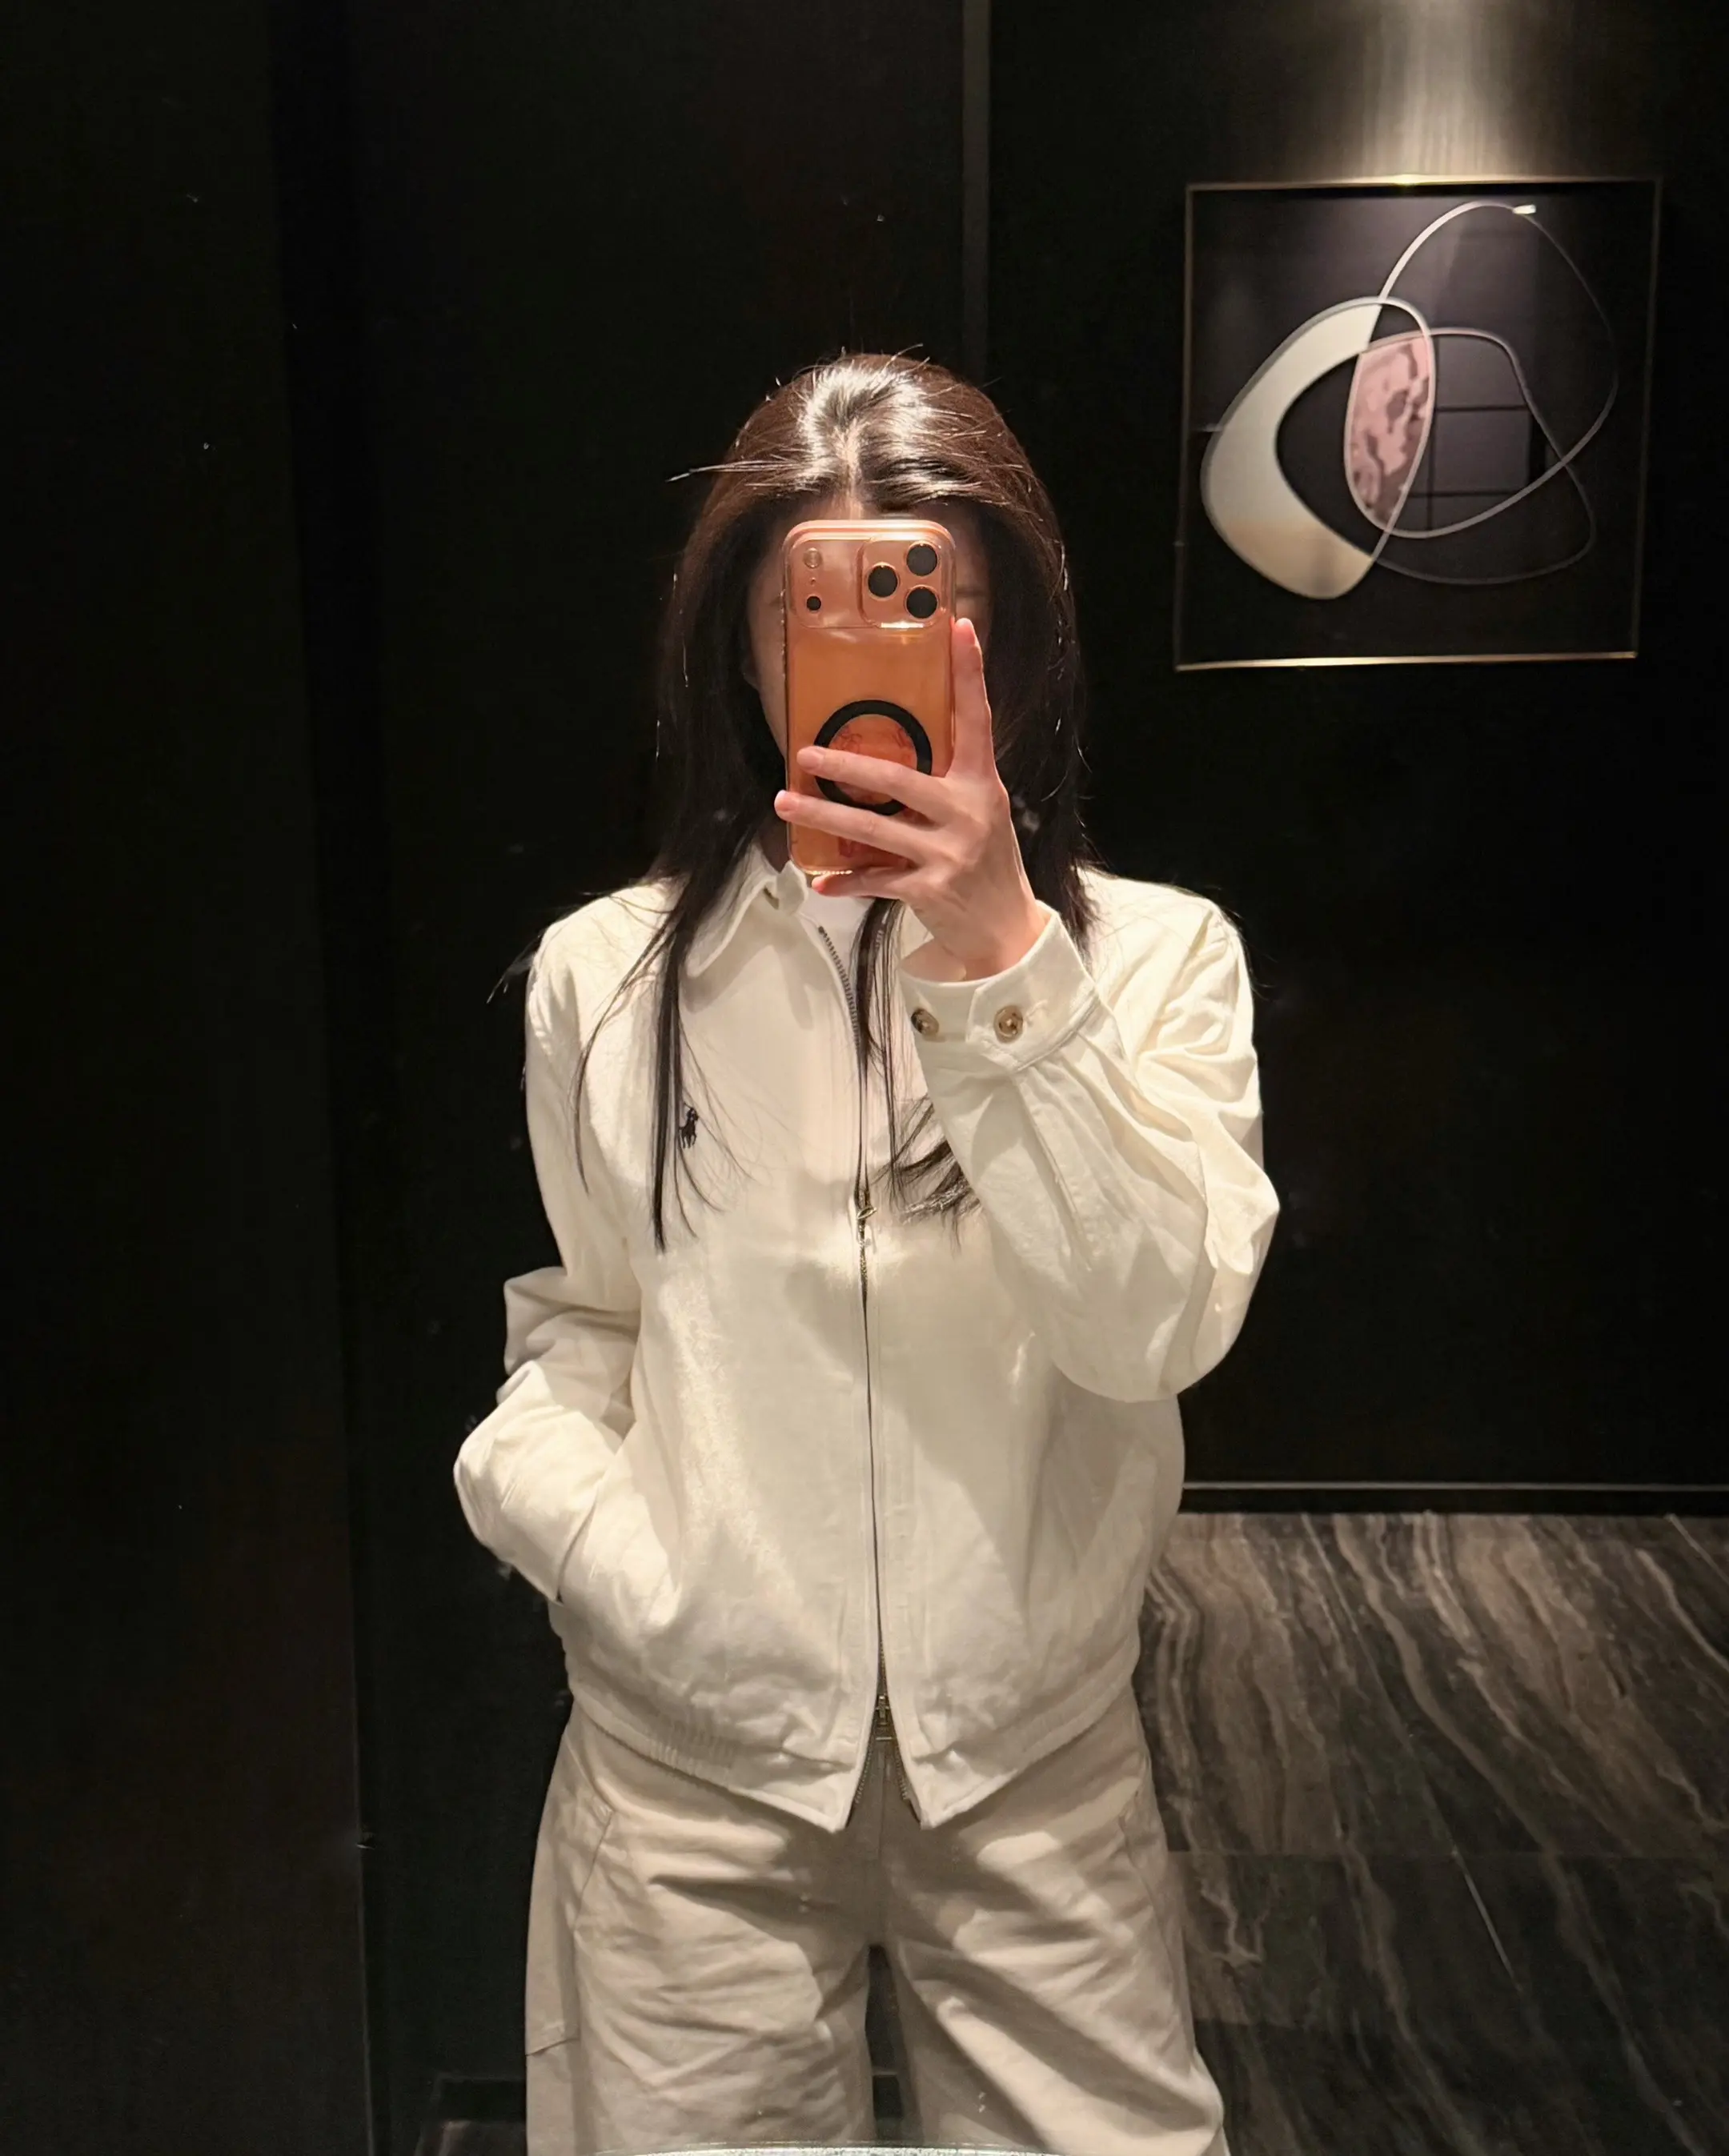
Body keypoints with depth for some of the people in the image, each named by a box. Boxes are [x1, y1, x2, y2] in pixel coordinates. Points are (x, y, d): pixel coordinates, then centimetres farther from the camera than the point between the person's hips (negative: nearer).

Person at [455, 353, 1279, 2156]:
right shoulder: (608, 974, -2)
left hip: (1036, 1754, 0)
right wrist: (595, 1536, -12)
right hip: (689, 1756, 1)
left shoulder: (1156, 954, -6)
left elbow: (1159, 1328, -18)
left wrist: (1002, 965, -27)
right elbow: (575, 1332, 7)